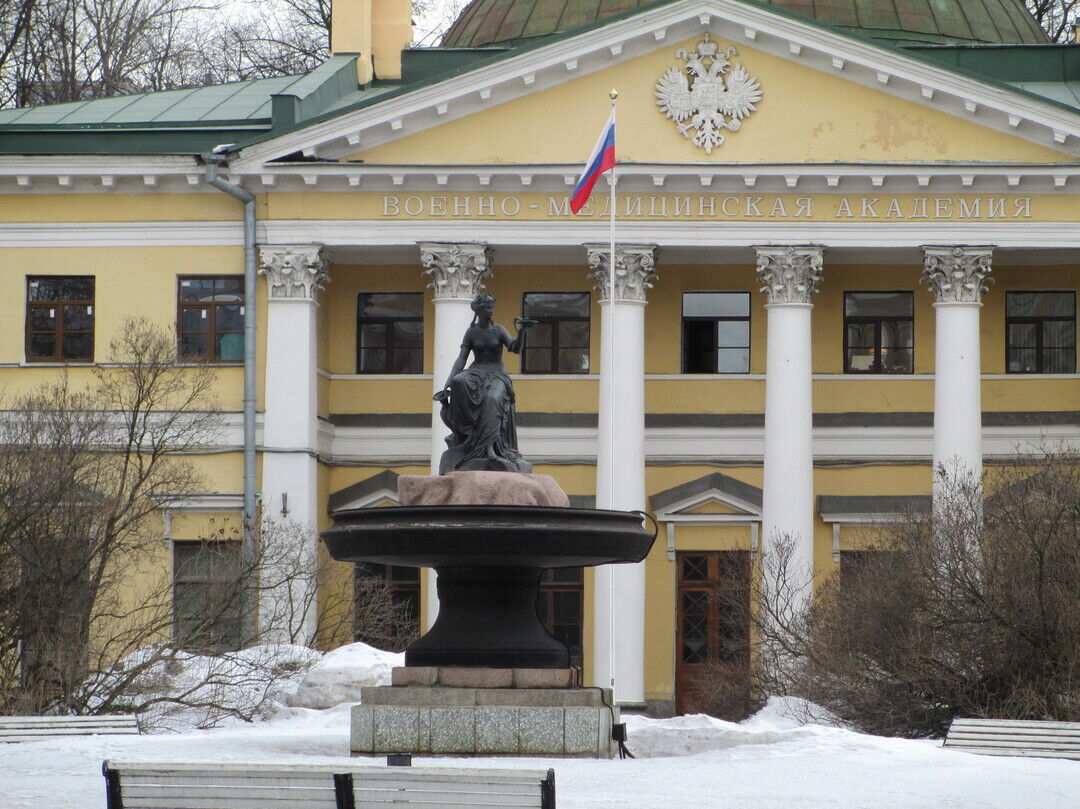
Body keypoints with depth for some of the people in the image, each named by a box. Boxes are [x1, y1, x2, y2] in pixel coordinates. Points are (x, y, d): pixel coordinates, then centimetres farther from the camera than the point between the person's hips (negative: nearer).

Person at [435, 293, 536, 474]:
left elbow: (516, 349, -8)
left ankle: (490, 448, -41)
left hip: (497, 375, -1)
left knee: (492, 399, -35)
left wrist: (522, 332, -27)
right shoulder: (471, 332, 7)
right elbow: (461, 359, 1)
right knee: (459, 382, -35)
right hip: (476, 374, 1)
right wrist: (447, 384, -11)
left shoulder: (498, 330, 6)